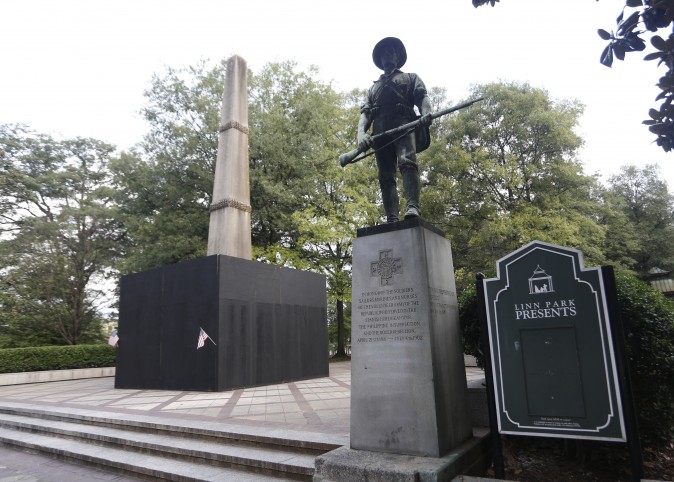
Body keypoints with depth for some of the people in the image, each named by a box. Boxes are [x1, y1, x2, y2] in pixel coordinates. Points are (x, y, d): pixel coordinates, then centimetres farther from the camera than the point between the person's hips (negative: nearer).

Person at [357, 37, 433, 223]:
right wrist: (361, 133, -3)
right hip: (380, 132, 3)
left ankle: (412, 208, -43)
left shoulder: (410, 78, 28)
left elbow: (422, 96, 8)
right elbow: (365, 112, 20)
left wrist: (426, 112, -17)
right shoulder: (373, 87, 35)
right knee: (386, 177, -11)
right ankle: (392, 220, -19)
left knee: (407, 163, -29)